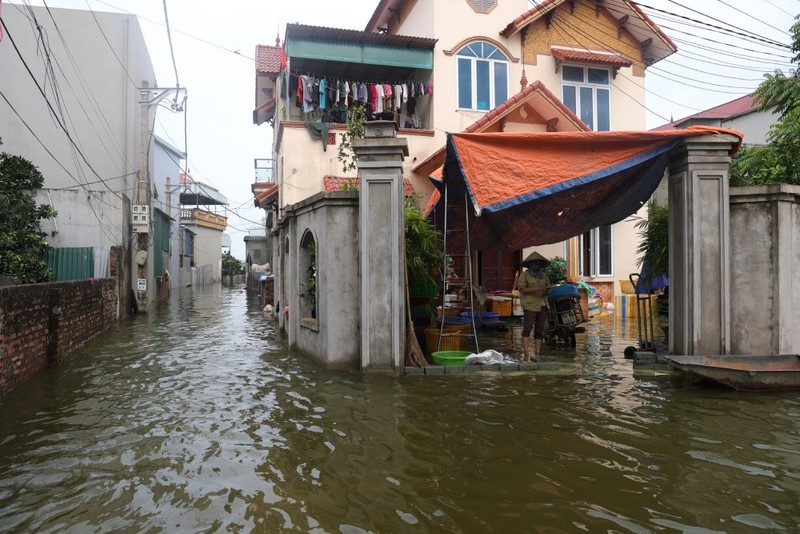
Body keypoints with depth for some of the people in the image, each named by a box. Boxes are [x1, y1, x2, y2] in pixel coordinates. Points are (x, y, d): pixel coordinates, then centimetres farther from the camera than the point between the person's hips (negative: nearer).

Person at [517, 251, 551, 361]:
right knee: (527, 329, -12)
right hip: (530, 306, -6)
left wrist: (546, 291, -2)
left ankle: (537, 354, 9)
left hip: (542, 306, 6)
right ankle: (526, 354, -16)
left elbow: (548, 287, 23)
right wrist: (536, 289, -20)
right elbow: (522, 288, -10)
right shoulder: (525, 275, 1)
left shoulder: (543, 275, 19)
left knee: (540, 330, 5)